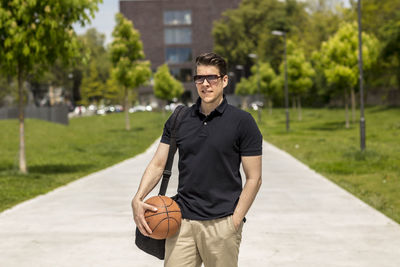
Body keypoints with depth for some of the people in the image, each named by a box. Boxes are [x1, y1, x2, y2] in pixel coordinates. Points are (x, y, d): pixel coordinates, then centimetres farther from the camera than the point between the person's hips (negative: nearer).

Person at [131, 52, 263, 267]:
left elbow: (253, 178, -3)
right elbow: (158, 164, 9)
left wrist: (234, 222, -9)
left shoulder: (242, 122, -3)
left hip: (221, 224, -3)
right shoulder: (178, 120, 8)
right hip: (181, 221, 3)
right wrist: (138, 199, -8)